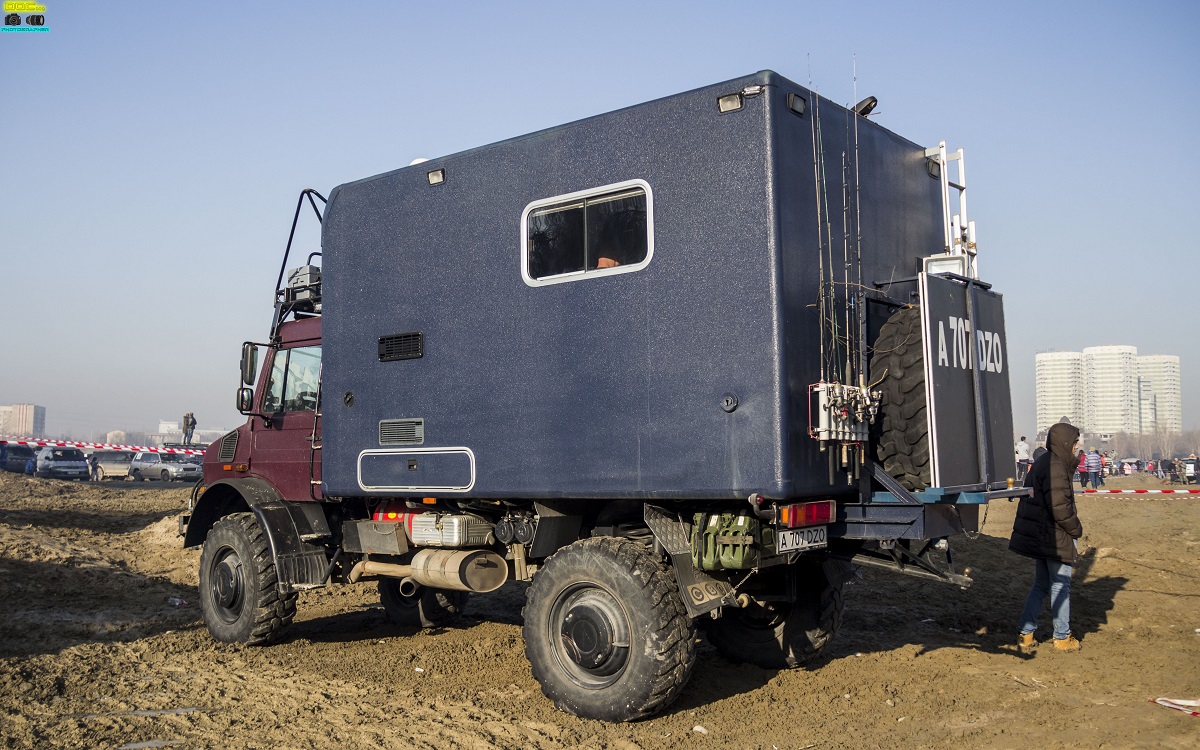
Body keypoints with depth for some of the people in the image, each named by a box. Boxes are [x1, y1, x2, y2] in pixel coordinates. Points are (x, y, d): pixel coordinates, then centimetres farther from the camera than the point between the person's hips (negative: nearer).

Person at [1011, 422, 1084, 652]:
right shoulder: (1055, 467, -18)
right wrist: (1076, 529, -9)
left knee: (1041, 585, 16)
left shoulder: (1041, 464, 13)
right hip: (1056, 538, -9)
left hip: (1039, 537, 10)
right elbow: (1060, 506, -23)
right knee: (1061, 586, 4)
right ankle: (1062, 637, 15)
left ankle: (1025, 633, 14)